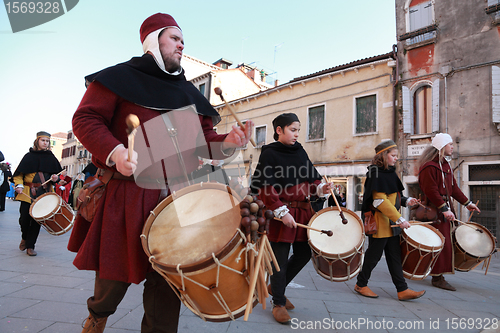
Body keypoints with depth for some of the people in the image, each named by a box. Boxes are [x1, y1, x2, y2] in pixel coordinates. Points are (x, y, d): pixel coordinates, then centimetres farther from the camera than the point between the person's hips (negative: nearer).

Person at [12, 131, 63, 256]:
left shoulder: (51, 158, 11)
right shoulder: (29, 156, 6)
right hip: (28, 193, -1)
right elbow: (19, 174, 6)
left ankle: (30, 246, 11)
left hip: (44, 193, 1)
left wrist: (55, 178, -5)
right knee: (24, 217, -2)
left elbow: (56, 175, 18)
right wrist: (19, 185, -11)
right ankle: (24, 238, 29)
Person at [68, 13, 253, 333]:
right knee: (116, 271, 12)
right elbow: (86, 118, -3)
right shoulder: (121, 77, 3)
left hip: (176, 198, 4)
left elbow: (203, 139, 14)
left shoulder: (188, 92, 18)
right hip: (127, 195, -3)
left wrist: (226, 143, -9)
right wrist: (114, 151, -21)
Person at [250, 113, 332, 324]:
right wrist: (281, 212, -19)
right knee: (281, 258, 2)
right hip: (281, 213, -7)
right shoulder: (269, 153, -8)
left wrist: (320, 188, -5)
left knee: (304, 252, 13)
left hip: (303, 209, 7)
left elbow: (310, 178, 15)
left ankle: (276, 287, 34)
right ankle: (278, 303, 22)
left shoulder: (300, 151, 11)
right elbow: (266, 188, -14)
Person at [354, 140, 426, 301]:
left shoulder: (389, 172, 14)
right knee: (374, 255, 2)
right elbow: (380, 201, -22)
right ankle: (361, 285, 18)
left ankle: (402, 290, 17)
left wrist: (406, 201, 4)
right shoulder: (376, 173, -16)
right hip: (379, 223, -9)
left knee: (395, 256, 11)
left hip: (391, 223, 9)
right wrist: (400, 219, -22)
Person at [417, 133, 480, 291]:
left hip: (444, 208, 10)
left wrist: (467, 203, 21)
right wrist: (444, 209, -24)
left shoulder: (446, 165, 16)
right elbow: (431, 191, -22)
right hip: (434, 210, -10)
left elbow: (453, 187, 22)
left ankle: (438, 274, 26)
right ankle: (437, 278, 3)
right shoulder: (429, 166, -15)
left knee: (445, 242, 14)